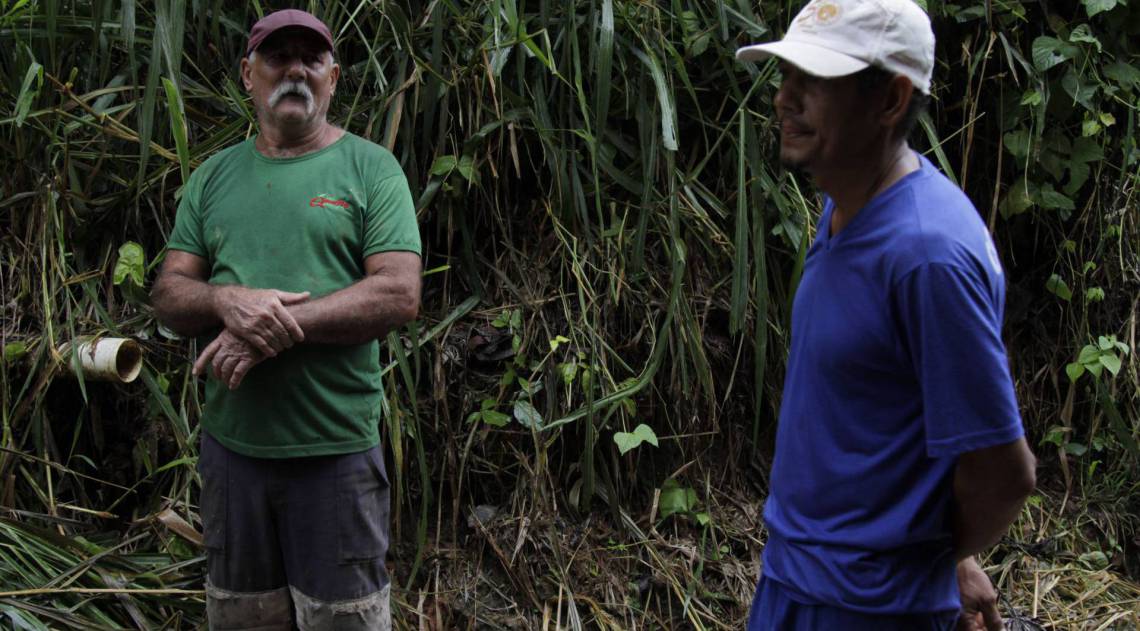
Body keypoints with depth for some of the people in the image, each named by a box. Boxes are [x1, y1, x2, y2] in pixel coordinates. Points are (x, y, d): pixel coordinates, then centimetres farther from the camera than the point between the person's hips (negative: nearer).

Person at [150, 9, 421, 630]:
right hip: (230, 441, 4)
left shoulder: (370, 167, -1)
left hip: (336, 445, -4)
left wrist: (270, 329, -18)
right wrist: (226, 301, -16)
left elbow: (399, 294, -12)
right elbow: (168, 295, 8)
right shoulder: (213, 176, 12)